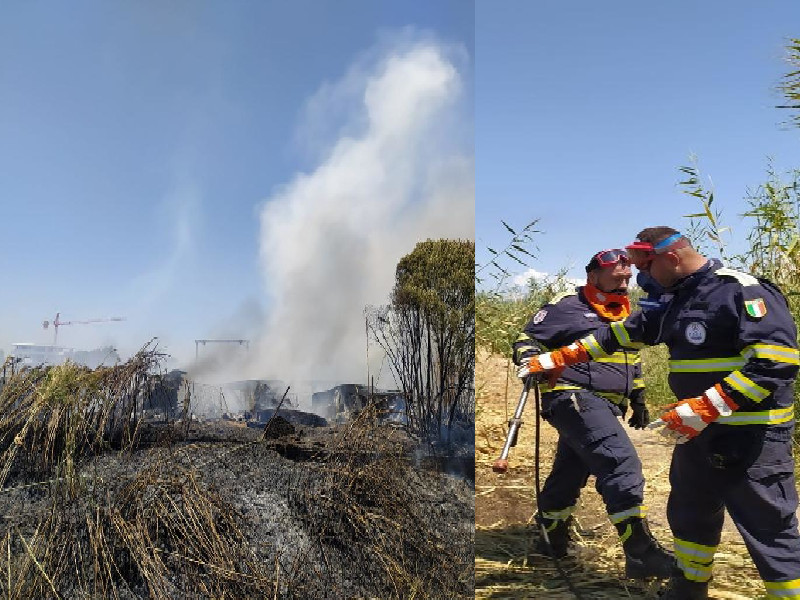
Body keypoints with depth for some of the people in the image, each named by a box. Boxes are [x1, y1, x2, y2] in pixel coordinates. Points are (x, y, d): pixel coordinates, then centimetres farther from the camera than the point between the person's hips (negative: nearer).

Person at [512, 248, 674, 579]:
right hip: (574, 397, -8)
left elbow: (633, 360, 31)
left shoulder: (623, 313, 20)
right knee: (623, 465, -20)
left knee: (569, 474, 17)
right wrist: (529, 361, -24)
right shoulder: (567, 306, -5)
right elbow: (528, 338, -4)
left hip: (604, 406, 8)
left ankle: (550, 537, 34)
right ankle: (640, 552, -17)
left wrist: (638, 400, 28)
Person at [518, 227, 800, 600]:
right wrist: (558, 359, 15)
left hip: (752, 436, -9)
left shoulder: (742, 291, -17)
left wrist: (704, 408, -29)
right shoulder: (674, 300, 10)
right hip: (698, 429, 9)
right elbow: (622, 333, 17)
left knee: (769, 531, -3)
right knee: (689, 516, 22)